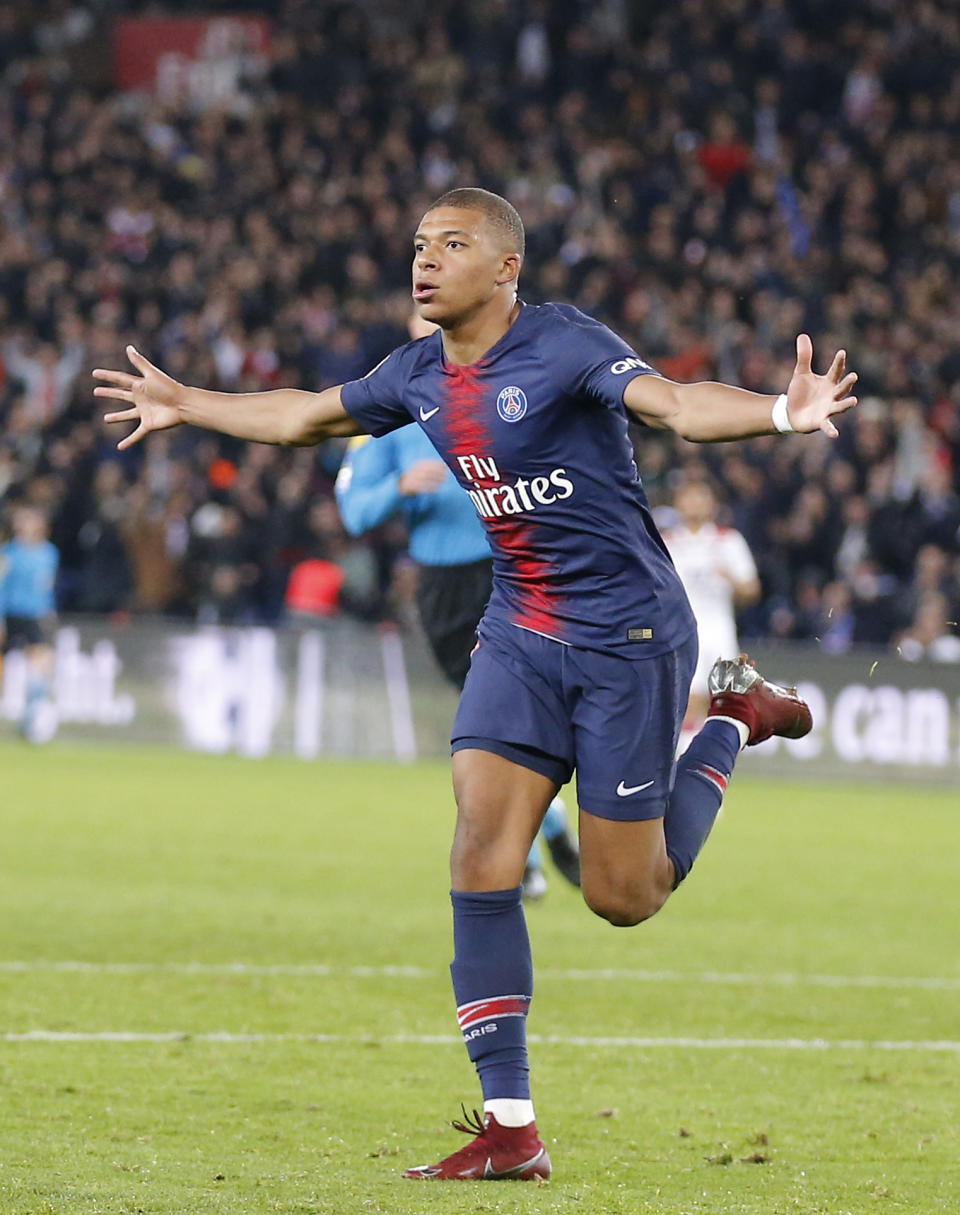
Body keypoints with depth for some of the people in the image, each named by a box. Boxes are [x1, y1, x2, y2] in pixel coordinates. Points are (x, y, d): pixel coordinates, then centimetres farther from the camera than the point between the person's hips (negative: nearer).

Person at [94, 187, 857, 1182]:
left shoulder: (563, 346, -16)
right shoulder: (419, 375, 6)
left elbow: (677, 405, -30)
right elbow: (307, 416, 25)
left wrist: (783, 411, -49)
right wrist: (185, 406, 34)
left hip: (627, 633, -6)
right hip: (518, 637, 6)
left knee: (621, 897, 0)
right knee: (480, 854, -12)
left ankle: (734, 721, 28)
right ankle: (511, 1129, -8)